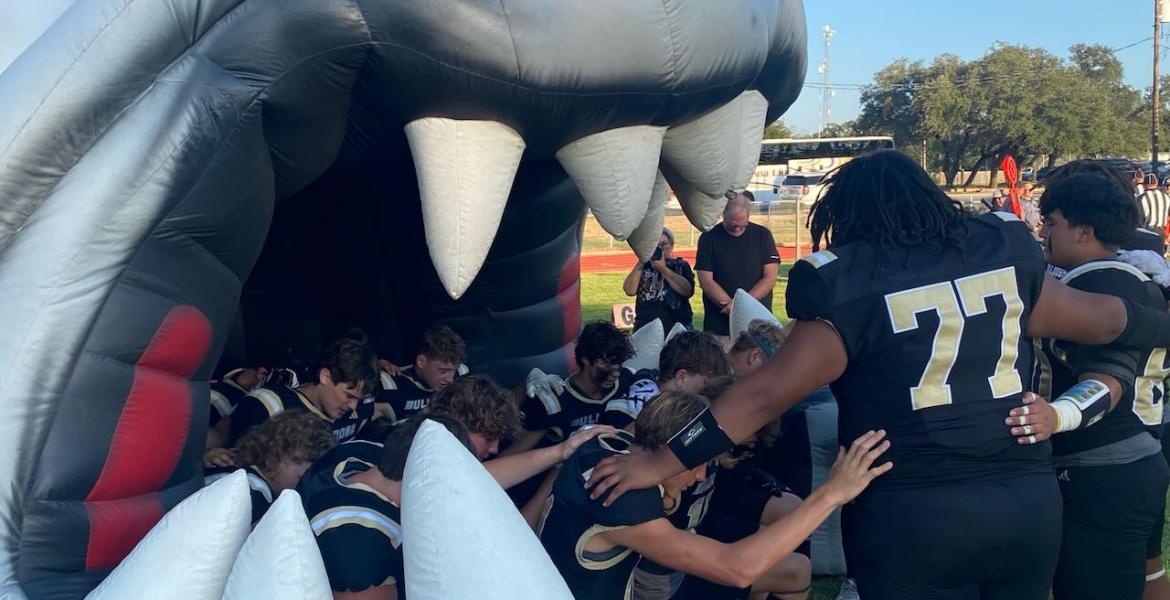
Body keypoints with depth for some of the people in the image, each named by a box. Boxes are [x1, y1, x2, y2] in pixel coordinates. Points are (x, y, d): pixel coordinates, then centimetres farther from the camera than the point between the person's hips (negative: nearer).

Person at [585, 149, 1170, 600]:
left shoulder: (853, 292, -9)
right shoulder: (1005, 256, 6)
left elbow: (764, 394, -13)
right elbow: (1101, 318, 20)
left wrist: (660, 463, -9)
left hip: (913, 515, -5)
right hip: (1029, 498, 5)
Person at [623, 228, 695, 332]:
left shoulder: (681, 266, 6)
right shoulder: (643, 266, 11)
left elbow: (688, 291, -12)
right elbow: (630, 291, -3)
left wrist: (663, 269, -13)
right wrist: (641, 262, -6)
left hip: (677, 328, -1)